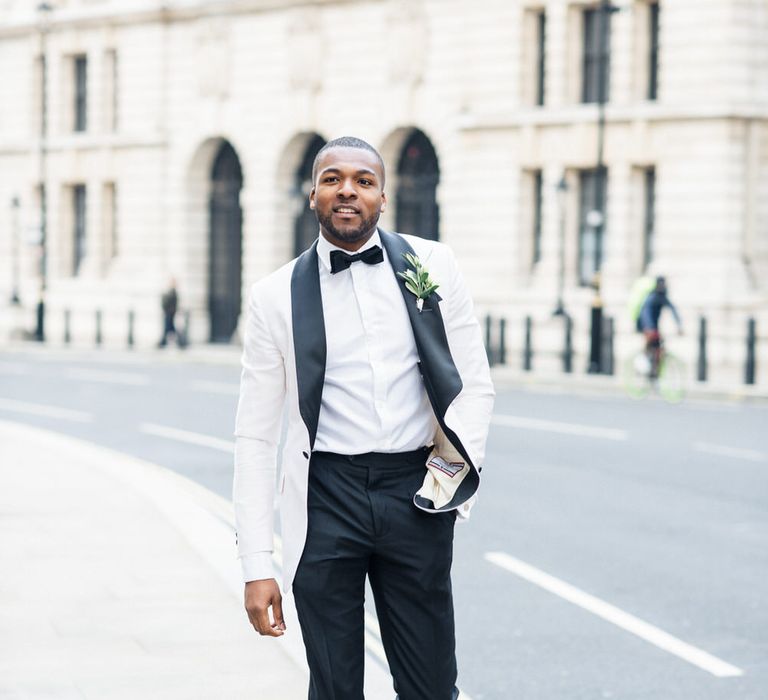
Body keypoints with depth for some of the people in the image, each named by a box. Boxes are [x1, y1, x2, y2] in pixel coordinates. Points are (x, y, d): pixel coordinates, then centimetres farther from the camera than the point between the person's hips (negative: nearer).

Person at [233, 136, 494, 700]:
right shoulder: (277, 296, 1)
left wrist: (455, 470, -7)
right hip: (326, 499, -1)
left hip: (416, 495, 1)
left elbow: (475, 385, 9)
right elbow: (255, 438, 3)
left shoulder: (431, 266, 5)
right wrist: (256, 567, -2)